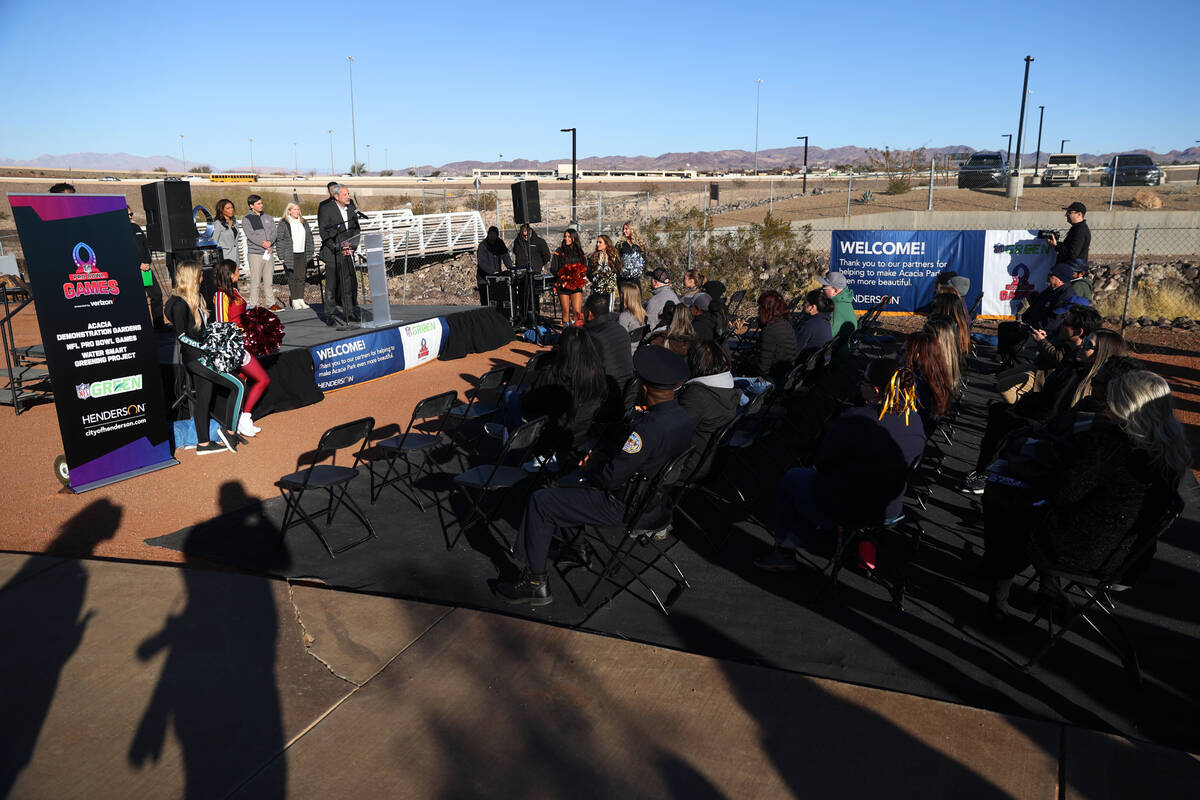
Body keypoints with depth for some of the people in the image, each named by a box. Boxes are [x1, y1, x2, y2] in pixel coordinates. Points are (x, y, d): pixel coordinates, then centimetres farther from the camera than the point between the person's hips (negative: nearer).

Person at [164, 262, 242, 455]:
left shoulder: (192, 300, 12)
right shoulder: (180, 304, -17)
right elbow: (182, 336, -18)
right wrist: (207, 348, -19)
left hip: (201, 357, 9)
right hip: (194, 358, -9)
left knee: (204, 398, 12)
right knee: (237, 386, -9)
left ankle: (203, 444, 19)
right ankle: (228, 431, -1)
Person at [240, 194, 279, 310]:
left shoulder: (267, 217, 14)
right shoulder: (246, 219, -1)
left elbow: (274, 231, 5)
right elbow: (251, 235, -12)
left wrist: (270, 242, -14)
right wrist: (264, 245, -18)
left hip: (269, 253, 5)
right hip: (255, 253, -4)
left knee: (268, 280, 9)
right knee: (255, 281, -3)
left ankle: (271, 303, 15)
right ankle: (254, 305, 1)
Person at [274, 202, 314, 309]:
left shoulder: (304, 223, 14)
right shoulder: (284, 224, -3)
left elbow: (309, 239, 19)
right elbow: (279, 240, -4)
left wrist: (309, 253, 12)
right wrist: (282, 256, -9)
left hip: (302, 255, 5)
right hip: (290, 256, -4)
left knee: (301, 277, 5)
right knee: (292, 278, -2)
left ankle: (301, 299, 11)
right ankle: (294, 301, 2)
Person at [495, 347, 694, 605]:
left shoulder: (650, 427, -31)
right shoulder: (683, 417, -2)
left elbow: (612, 476, -26)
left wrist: (588, 472, -5)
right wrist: (599, 463, 7)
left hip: (624, 505, -10)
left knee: (540, 501, 0)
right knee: (566, 482, 29)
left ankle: (535, 583, 8)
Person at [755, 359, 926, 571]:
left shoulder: (852, 421, -28)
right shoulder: (915, 419, -8)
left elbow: (822, 463, -14)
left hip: (845, 512, -6)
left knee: (791, 478, 23)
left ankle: (782, 547, 39)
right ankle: (791, 546, 32)